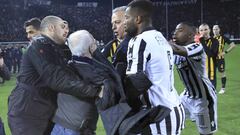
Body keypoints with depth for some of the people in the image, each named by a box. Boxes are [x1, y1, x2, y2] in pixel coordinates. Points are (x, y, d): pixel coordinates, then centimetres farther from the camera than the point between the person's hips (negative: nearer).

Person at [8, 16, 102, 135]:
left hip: (47, 114, 9)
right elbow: (56, 78, -27)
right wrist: (93, 90, -32)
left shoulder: (55, 50, 17)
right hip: (27, 114, -9)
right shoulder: (39, 45, -14)